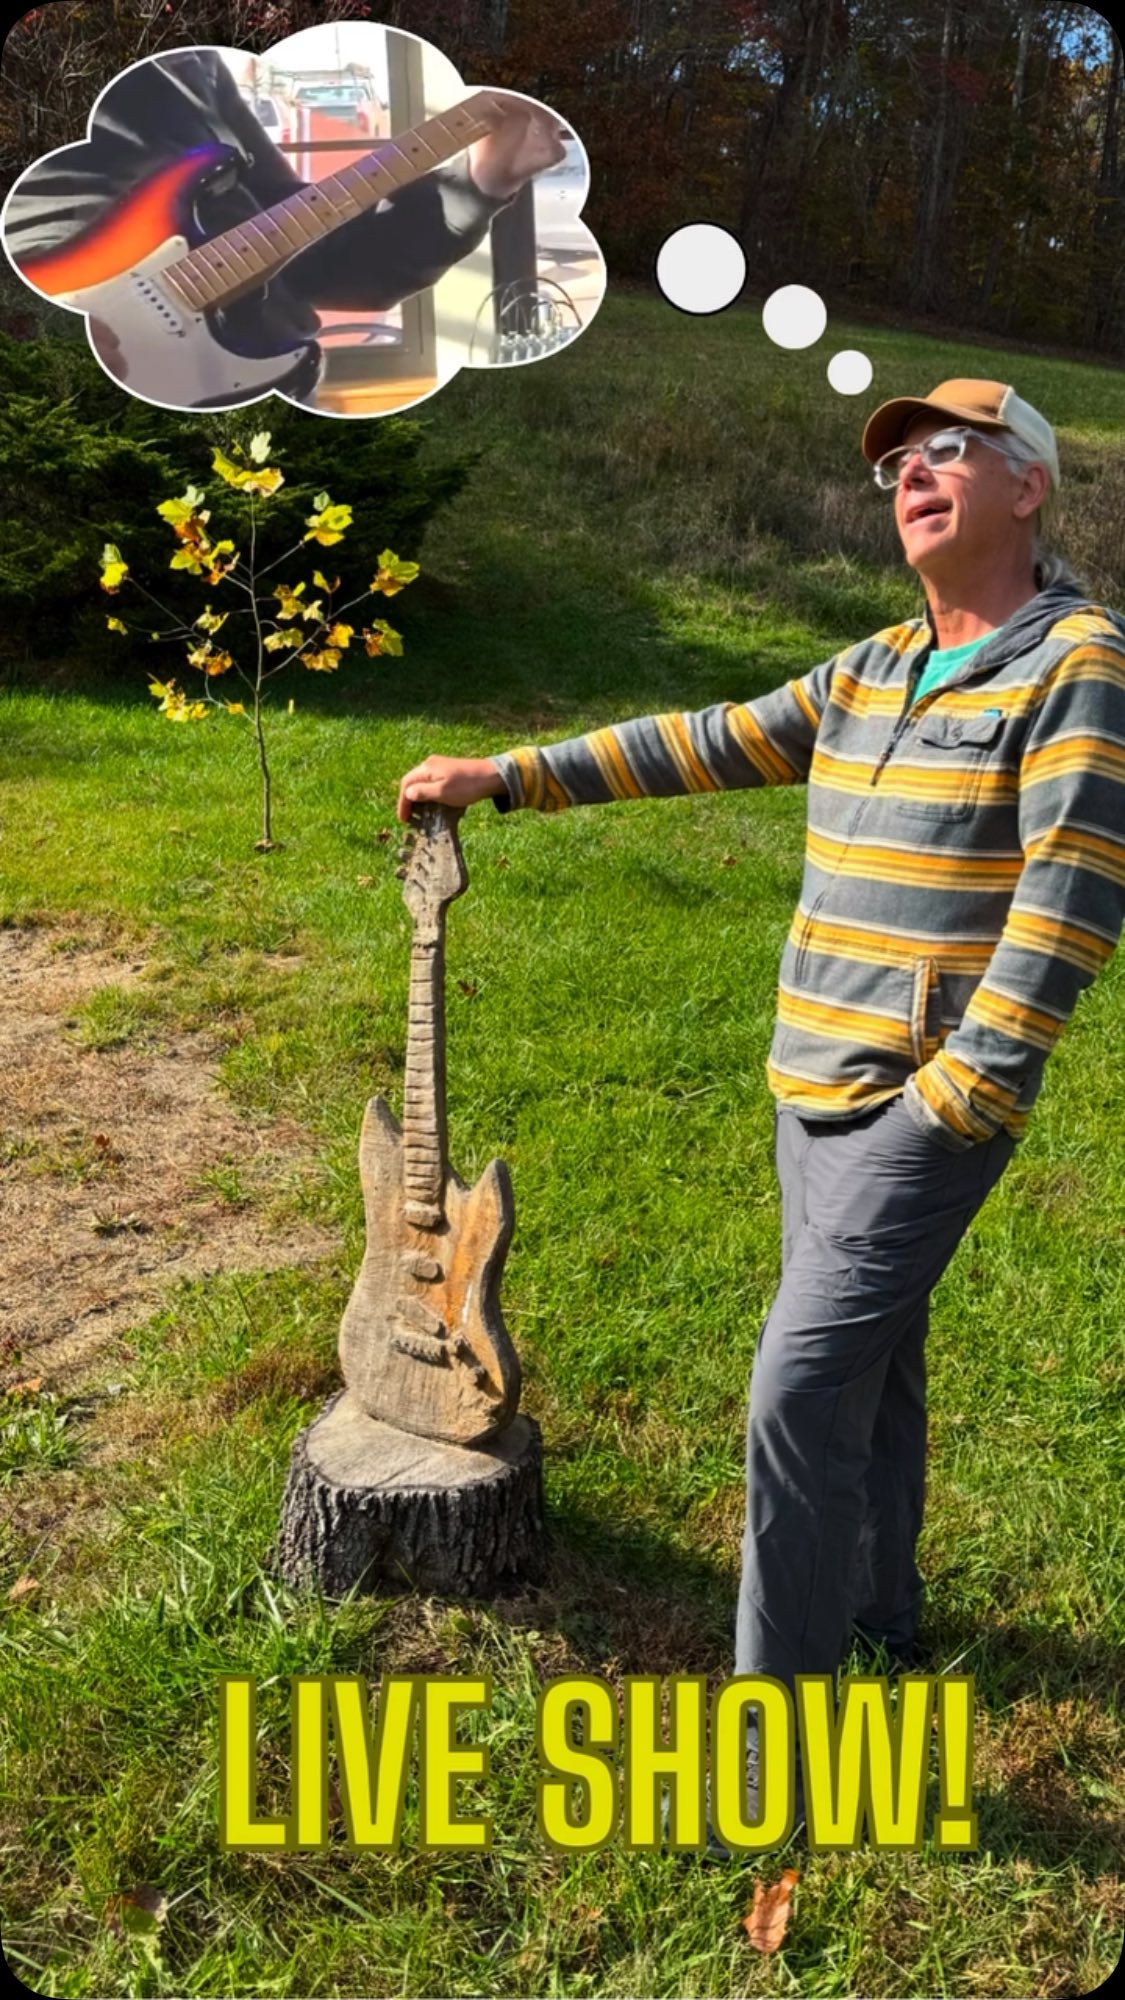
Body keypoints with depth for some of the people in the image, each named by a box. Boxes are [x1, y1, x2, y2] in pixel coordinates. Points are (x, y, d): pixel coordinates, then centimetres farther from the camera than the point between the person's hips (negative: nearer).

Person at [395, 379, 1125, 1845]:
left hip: (928, 1110, -7)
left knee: (800, 1391, -8)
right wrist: (506, 777, 12)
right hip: (816, 1094, 7)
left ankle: (778, 1711, 7)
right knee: (868, 1362, 19)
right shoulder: (870, 674, 12)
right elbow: (703, 746, 14)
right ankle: (880, 1611, 38)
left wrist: (956, 1095, -20)